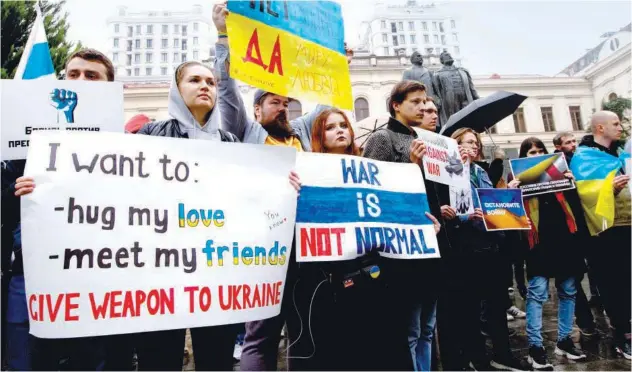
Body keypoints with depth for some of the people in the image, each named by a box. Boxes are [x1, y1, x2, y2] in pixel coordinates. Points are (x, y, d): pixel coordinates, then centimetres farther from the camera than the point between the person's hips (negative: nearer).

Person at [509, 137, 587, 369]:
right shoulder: (519, 176, 5)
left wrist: (572, 183, -3)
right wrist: (511, 191, -19)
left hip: (564, 237, 5)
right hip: (538, 240, -4)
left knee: (568, 291, 11)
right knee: (537, 293, -6)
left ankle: (564, 340, 24)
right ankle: (535, 346, 0)